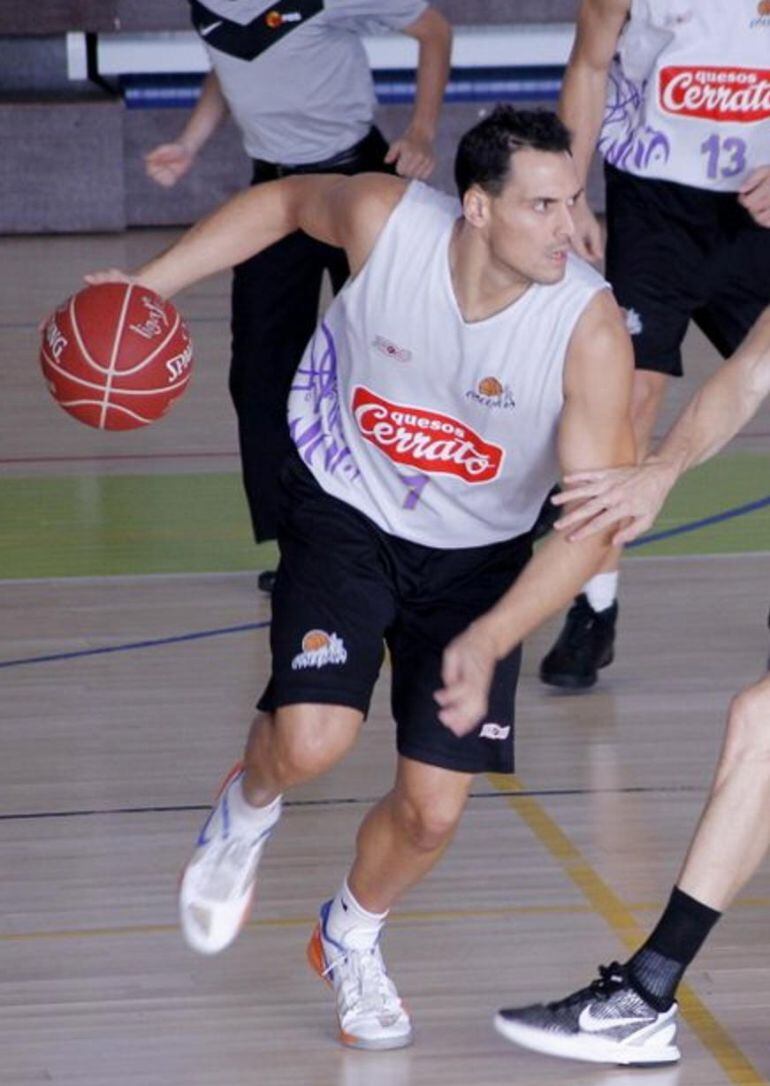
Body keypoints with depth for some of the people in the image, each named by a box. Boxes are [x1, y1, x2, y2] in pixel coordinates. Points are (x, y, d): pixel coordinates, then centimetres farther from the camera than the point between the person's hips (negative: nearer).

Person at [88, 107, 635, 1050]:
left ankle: (350, 940, 34)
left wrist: (489, 640, -36)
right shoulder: (386, 220, -24)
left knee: (432, 811, -1)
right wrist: (147, 286, -5)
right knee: (311, 741, -24)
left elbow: (596, 515, -26)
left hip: (477, 556, 1)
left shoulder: (589, 327, -28)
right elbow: (285, 201, 0)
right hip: (344, 510, -1)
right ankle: (247, 813, 16)